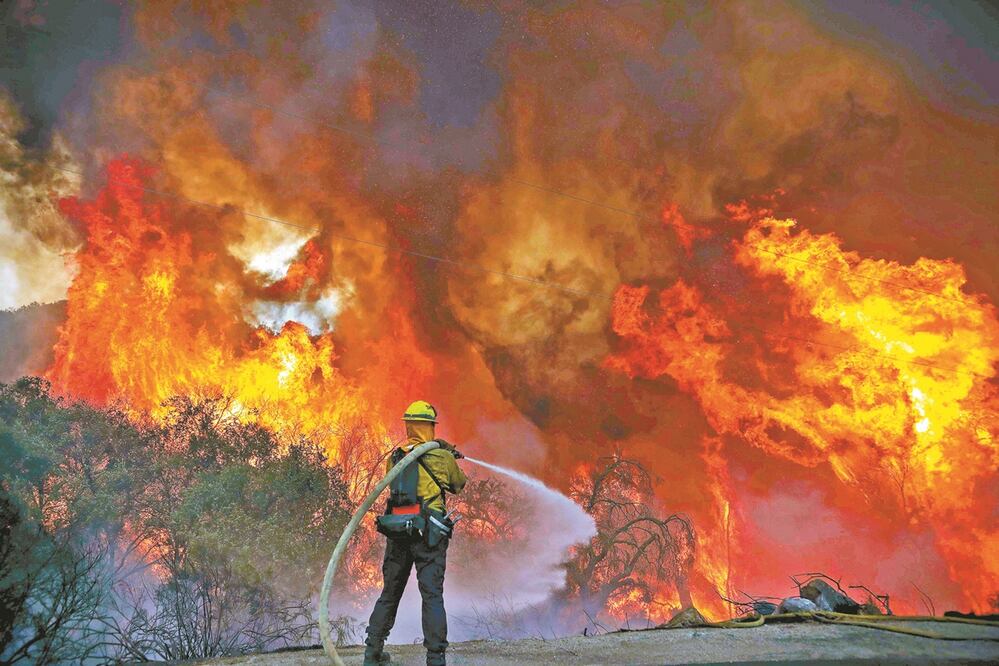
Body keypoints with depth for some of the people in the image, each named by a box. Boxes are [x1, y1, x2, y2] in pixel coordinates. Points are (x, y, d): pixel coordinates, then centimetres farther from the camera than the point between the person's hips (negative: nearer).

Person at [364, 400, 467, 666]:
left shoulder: (395, 458, 5)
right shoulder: (443, 458, -4)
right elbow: (459, 485, 12)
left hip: (397, 533, 4)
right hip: (429, 534, -4)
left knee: (389, 594, 17)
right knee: (432, 596, -1)